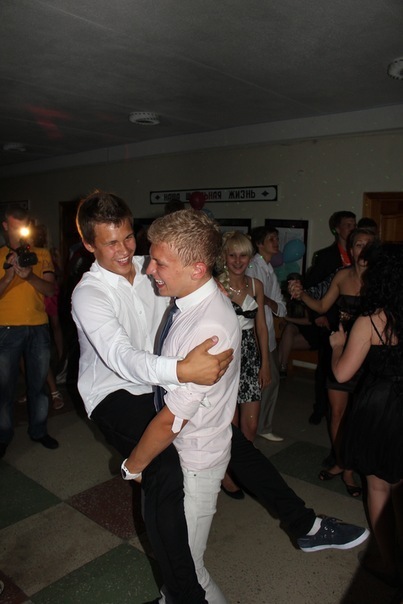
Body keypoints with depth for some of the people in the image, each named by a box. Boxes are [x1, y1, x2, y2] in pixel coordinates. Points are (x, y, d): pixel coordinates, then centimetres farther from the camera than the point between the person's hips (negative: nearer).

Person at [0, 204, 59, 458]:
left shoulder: (42, 255, 7)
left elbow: (51, 289, -4)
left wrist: (29, 276, -20)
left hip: (39, 328, 1)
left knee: (39, 383, 11)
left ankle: (39, 430, 26)